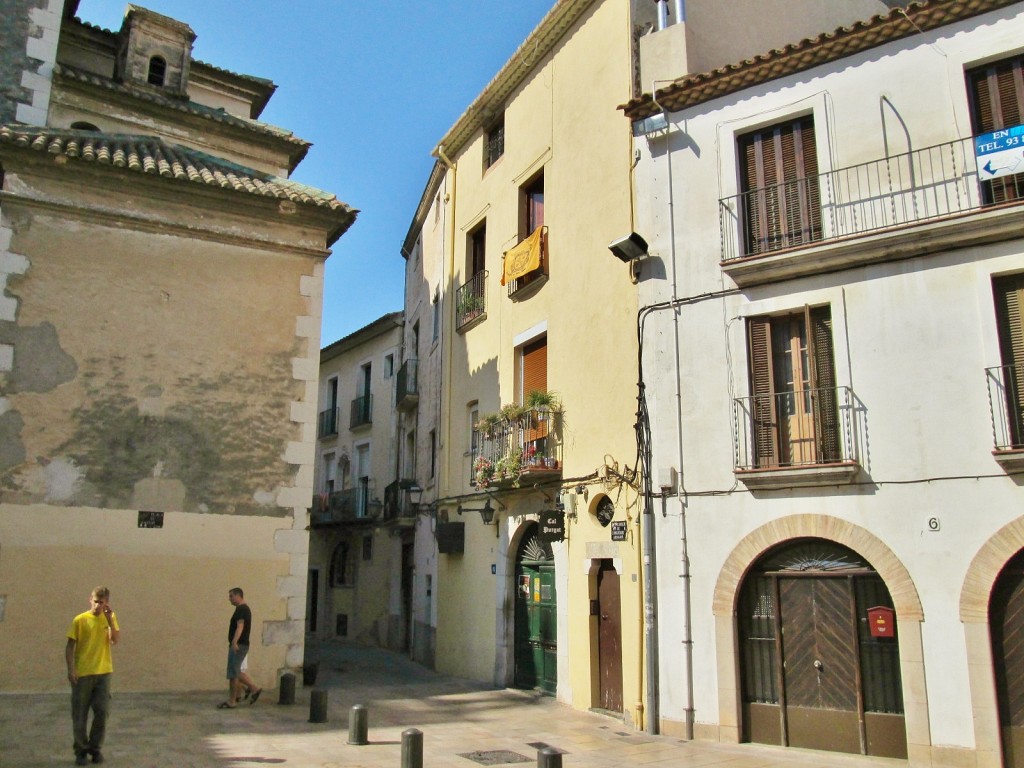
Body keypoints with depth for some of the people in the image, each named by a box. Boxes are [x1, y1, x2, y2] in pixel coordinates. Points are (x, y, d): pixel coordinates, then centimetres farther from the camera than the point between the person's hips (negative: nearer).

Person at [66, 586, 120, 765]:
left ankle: (95, 748, 16)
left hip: (103, 672, 2)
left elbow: (115, 640, -7)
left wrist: (110, 620, -16)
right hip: (82, 673, -2)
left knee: (102, 712, 1)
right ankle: (81, 751, 16)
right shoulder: (80, 620, -5)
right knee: (80, 715, 4)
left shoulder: (110, 618, 4)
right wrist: (70, 669, -12)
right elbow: (70, 646, -4)